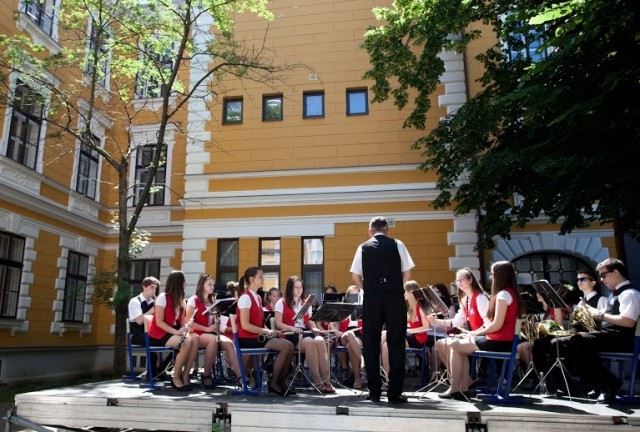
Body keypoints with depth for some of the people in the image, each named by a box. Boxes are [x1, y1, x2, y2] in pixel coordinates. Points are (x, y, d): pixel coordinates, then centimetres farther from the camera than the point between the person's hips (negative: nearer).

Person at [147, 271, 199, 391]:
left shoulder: (180, 300, 12)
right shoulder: (162, 297, -10)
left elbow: (182, 322, 9)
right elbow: (159, 322, -16)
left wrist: (186, 328, -15)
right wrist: (176, 331, -27)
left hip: (174, 332, 7)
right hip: (159, 334, -7)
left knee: (194, 338, -24)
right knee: (186, 343, -32)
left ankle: (185, 375, -19)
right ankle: (175, 378, -18)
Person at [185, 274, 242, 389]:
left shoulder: (213, 302, 16)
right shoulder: (193, 300, -1)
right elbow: (189, 322, -10)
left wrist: (217, 326, -6)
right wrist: (206, 329, -18)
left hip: (212, 333, 5)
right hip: (197, 334, -5)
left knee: (228, 343, -27)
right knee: (213, 339, -37)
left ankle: (240, 377, -35)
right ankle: (206, 375, -23)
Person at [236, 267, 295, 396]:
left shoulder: (258, 297, 15)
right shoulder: (245, 297, -12)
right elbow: (245, 325, -20)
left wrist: (267, 331, -2)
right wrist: (266, 331, -17)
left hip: (258, 336, 8)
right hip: (247, 338, -8)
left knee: (290, 346, -7)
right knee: (285, 347, -20)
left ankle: (280, 382, -1)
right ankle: (273, 383, -7)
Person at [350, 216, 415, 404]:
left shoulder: (363, 247, 6)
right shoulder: (397, 245, 5)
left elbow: (355, 277, 3)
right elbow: (407, 274, 3)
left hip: (371, 299, 1)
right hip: (395, 298, 0)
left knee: (371, 344, 9)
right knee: (396, 344, 5)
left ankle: (374, 391, 12)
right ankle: (394, 393, 5)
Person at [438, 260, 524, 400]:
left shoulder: (503, 294, -16)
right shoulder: (511, 293, 14)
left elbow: (497, 325, -21)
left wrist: (476, 333, -8)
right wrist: (478, 331, 8)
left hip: (497, 342, -10)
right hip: (502, 341, 10)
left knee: (455, 346, 0)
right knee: (462, 346, 17)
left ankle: (454, 388, 6)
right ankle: (463, 389, 12)